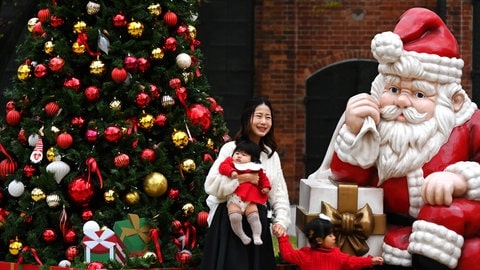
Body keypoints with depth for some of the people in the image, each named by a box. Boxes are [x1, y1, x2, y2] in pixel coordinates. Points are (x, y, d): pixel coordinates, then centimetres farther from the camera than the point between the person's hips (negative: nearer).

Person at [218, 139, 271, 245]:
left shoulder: (255, 168, 13)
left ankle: (257, 236, -3)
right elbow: (223, 166, -6)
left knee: (254, 216, -17)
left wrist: (265, 186, 4)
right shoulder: (231, 162, 10)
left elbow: (263, 178, 22)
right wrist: (231, 171, -22)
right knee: (234, 217, -23)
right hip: (234, 198, -2)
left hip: (250, 200, 2)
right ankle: (242, 236, -4)